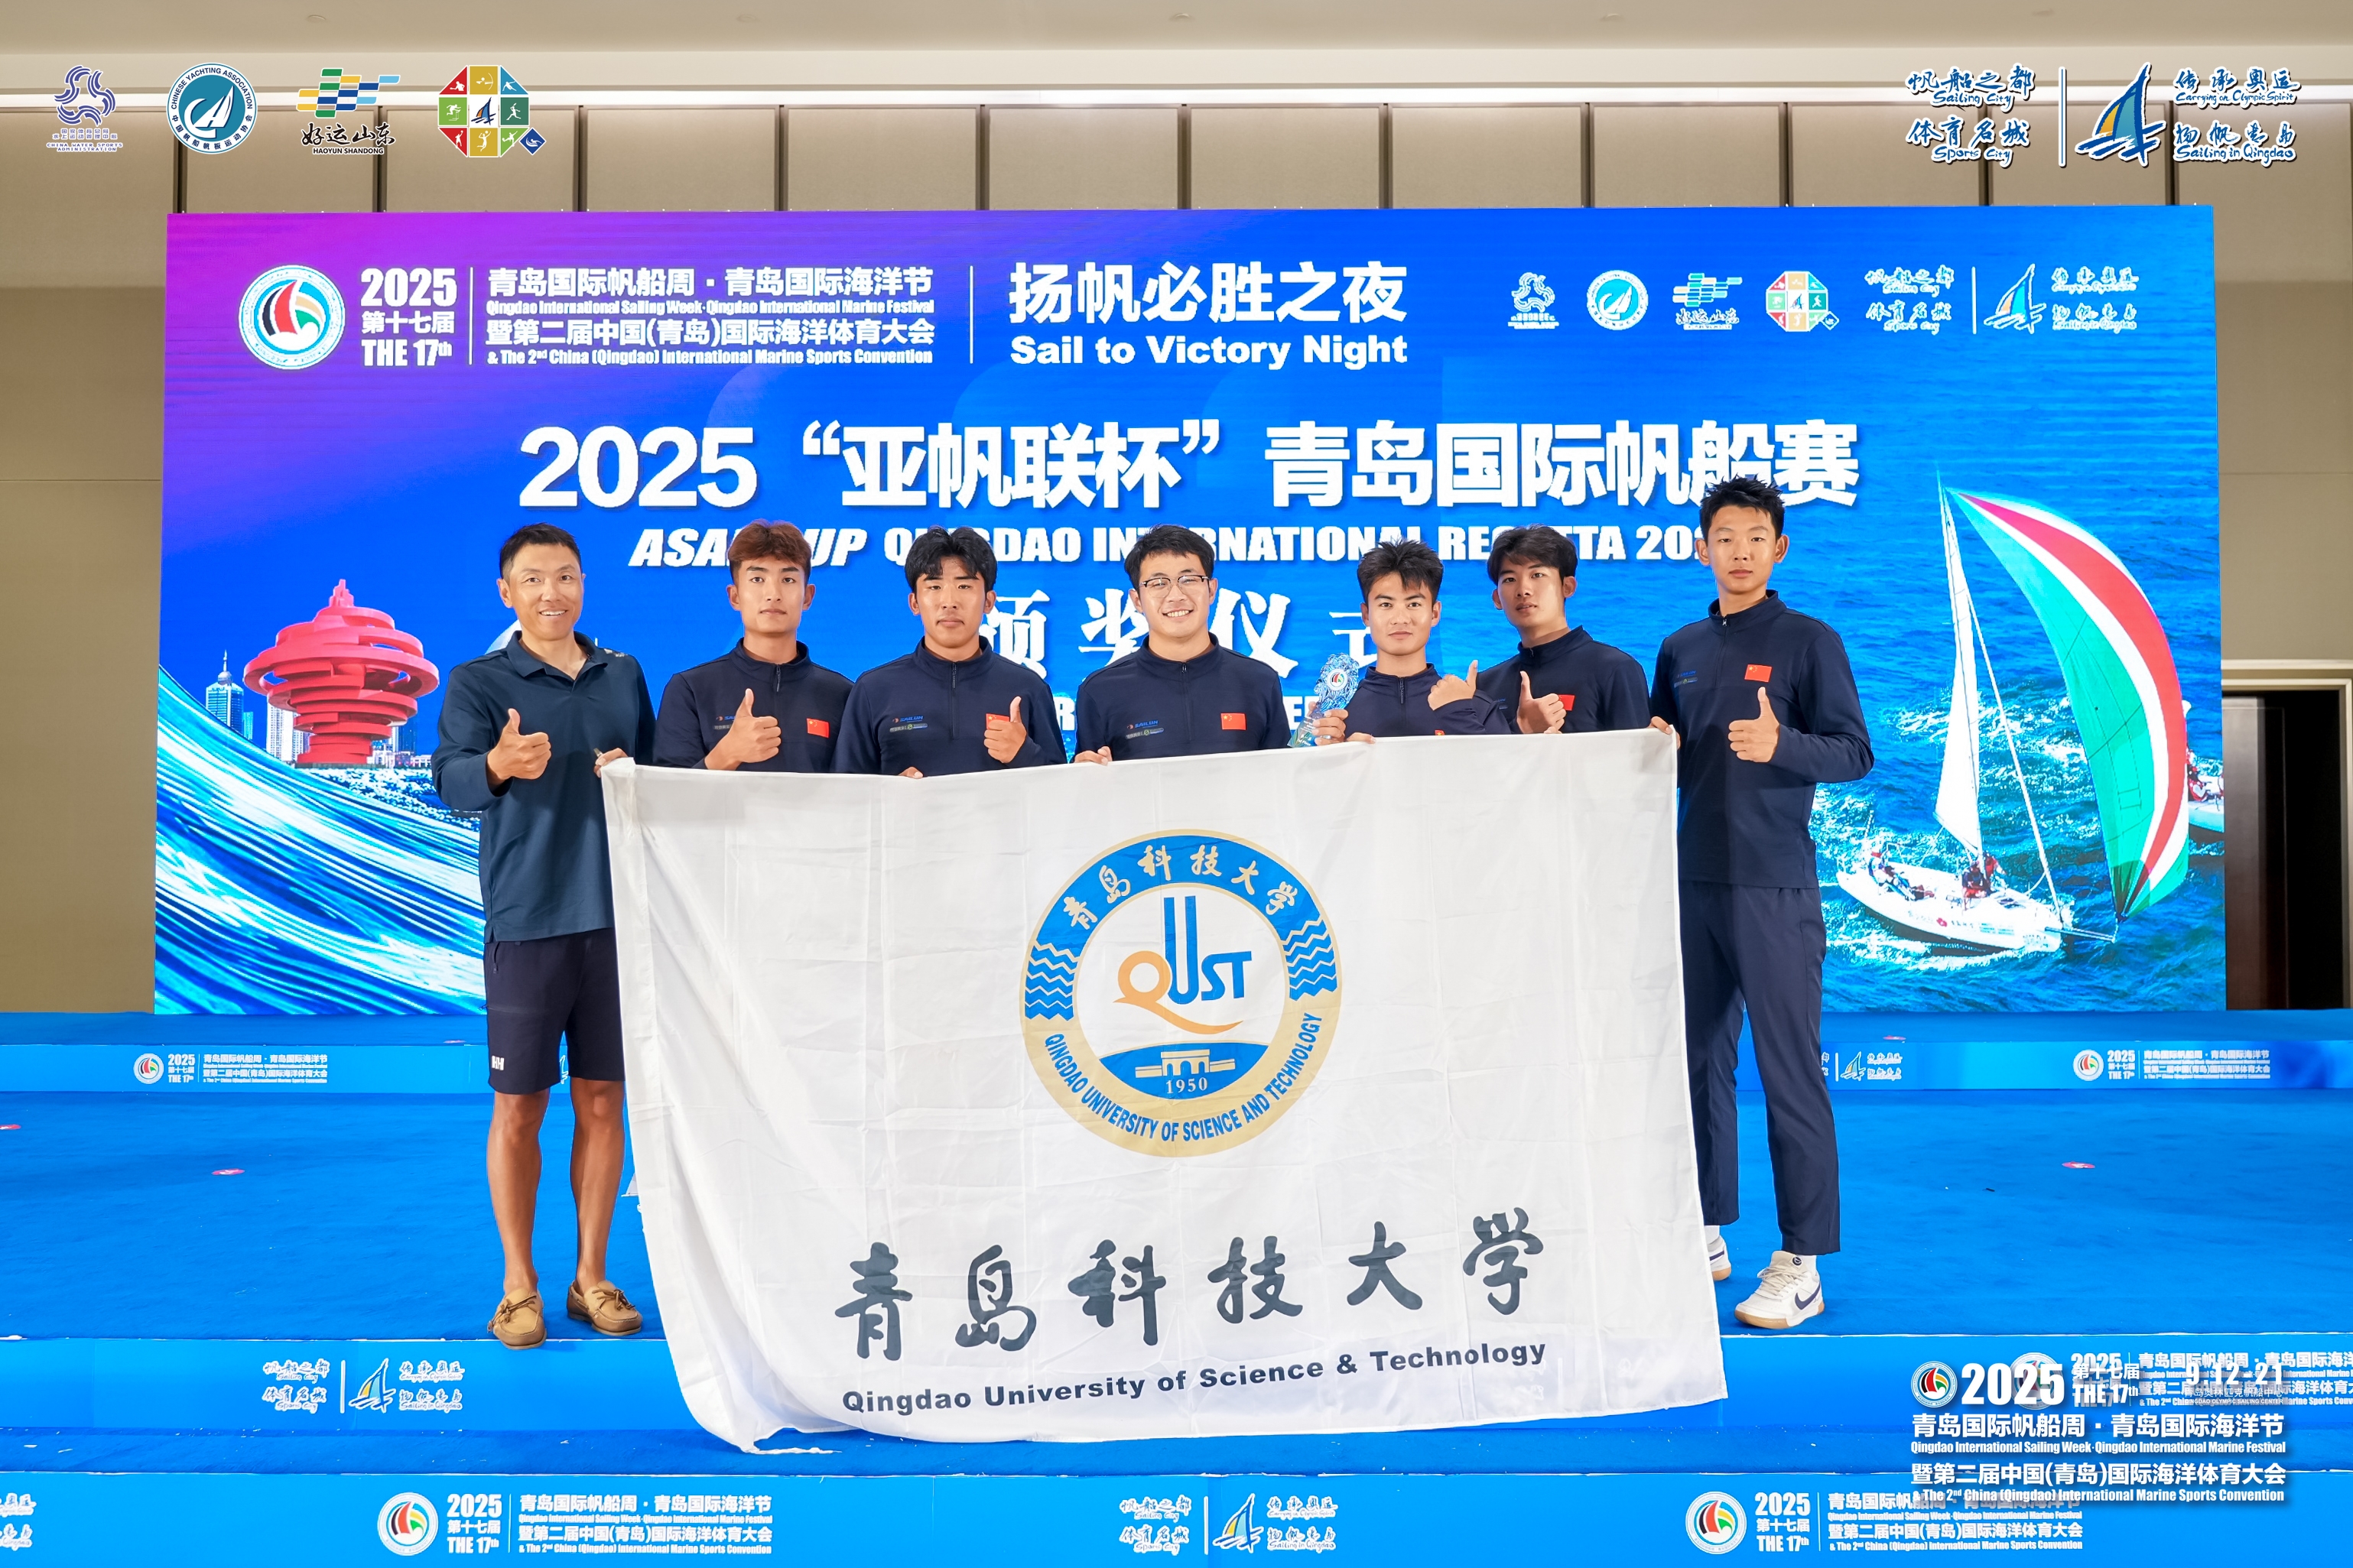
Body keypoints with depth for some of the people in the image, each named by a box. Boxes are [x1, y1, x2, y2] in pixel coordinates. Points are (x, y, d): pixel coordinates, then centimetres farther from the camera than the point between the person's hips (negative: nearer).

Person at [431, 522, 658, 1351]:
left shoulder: (624, 675, 12)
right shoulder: (477, 682, 1)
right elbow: (451, 778, -17)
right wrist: (498, 767, -39)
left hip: (617, 915, 3)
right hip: (526, 918, -3)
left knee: (602, 1102, 8)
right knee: (518, 1106, 3)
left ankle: (591, 1276, 19)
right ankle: (519, 1287, 15)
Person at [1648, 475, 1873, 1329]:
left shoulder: (1809, 641, 0)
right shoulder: (1680, 649, 15)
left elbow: (1855, 751, -6)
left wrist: (1780, 745, -24)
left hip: (1774, 885, -5)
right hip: (1692, 878, 6)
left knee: (1790, 1073, -4)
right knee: (1698, 1061, 11)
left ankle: (1800, 1264, 1)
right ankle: (1705, 1233, 23)